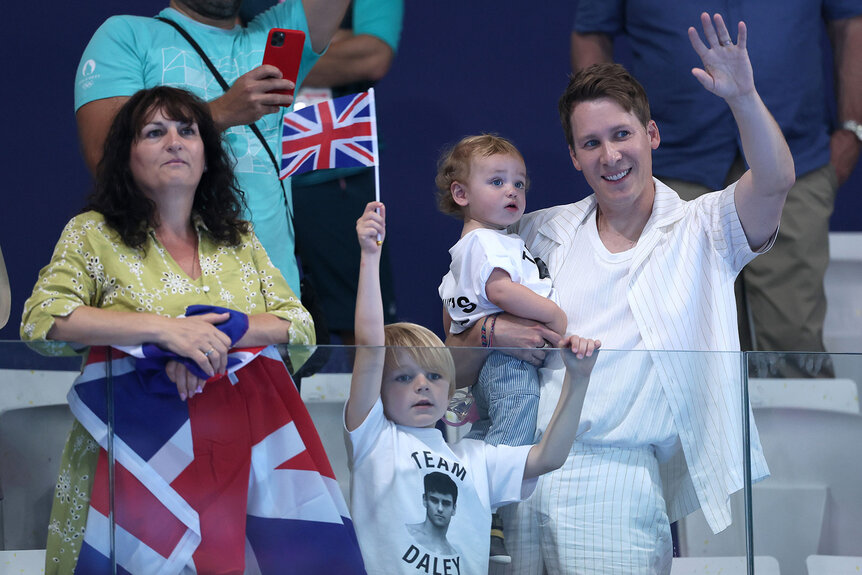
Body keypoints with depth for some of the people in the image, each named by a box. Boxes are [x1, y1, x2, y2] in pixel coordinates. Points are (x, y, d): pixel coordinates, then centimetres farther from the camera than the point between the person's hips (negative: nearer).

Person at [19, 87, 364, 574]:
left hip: (238, 464, 3)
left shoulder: (239, 240, 16)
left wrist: (215, 335, -13)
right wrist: (165, 329, -18)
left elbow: (302, 328, 6)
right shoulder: (93, 235, 5)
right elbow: (42, 319, -11)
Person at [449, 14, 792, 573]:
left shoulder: (702, 231, 6)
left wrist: (744, 97, -30)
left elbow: (775, 181, -14)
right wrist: (491, 329, -3)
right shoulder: (543, 232, 15)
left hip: (615, 479, -3)